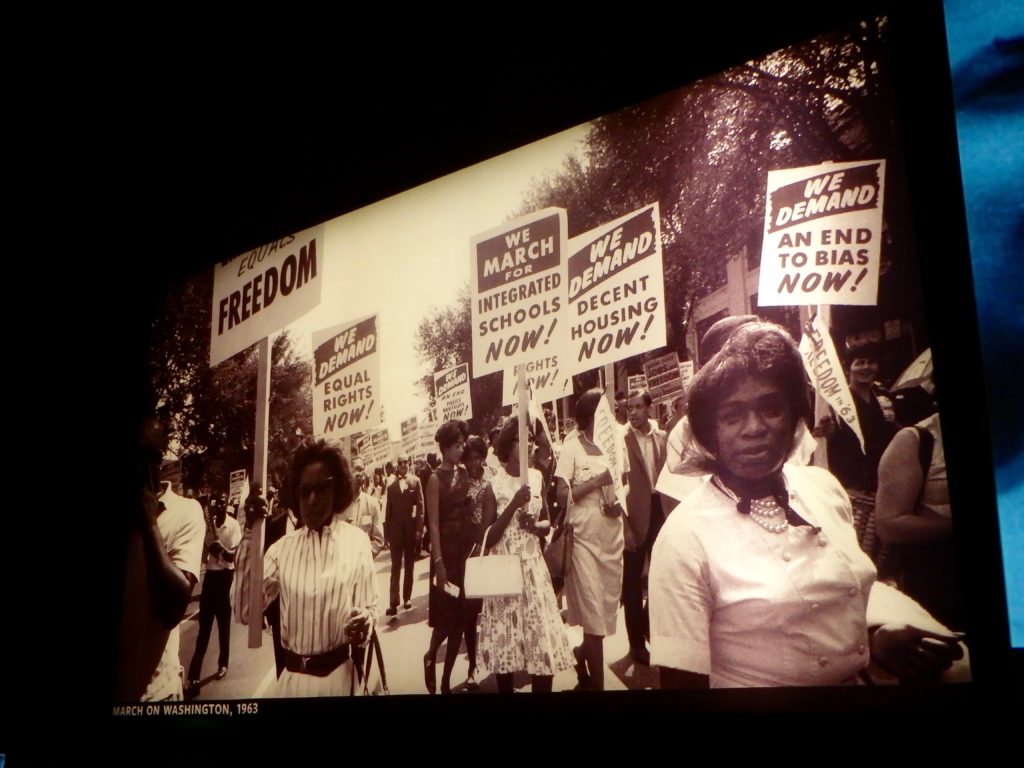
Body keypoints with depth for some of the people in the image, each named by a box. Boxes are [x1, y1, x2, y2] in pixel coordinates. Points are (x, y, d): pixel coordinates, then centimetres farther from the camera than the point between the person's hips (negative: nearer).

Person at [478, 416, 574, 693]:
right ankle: (506, 688, 18)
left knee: (543, 642, -1)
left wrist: (536, 525, -8)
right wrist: (514, 504, -19)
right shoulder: (494, 485, -8)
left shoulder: (537, 478, 5)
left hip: (533, 567, 3)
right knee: (505, 640, 2)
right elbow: (487, 539, -11)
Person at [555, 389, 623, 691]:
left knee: (609, 607, 11)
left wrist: (619, 504, -2)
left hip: (612, 537, 5)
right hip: (584, 538, -5)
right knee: (594, 615, -1)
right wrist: (597, 480, -16)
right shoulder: (572, 448, -6)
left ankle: (582, 654, 35)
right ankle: (597, 683, 10)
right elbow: (563, 496, -11)